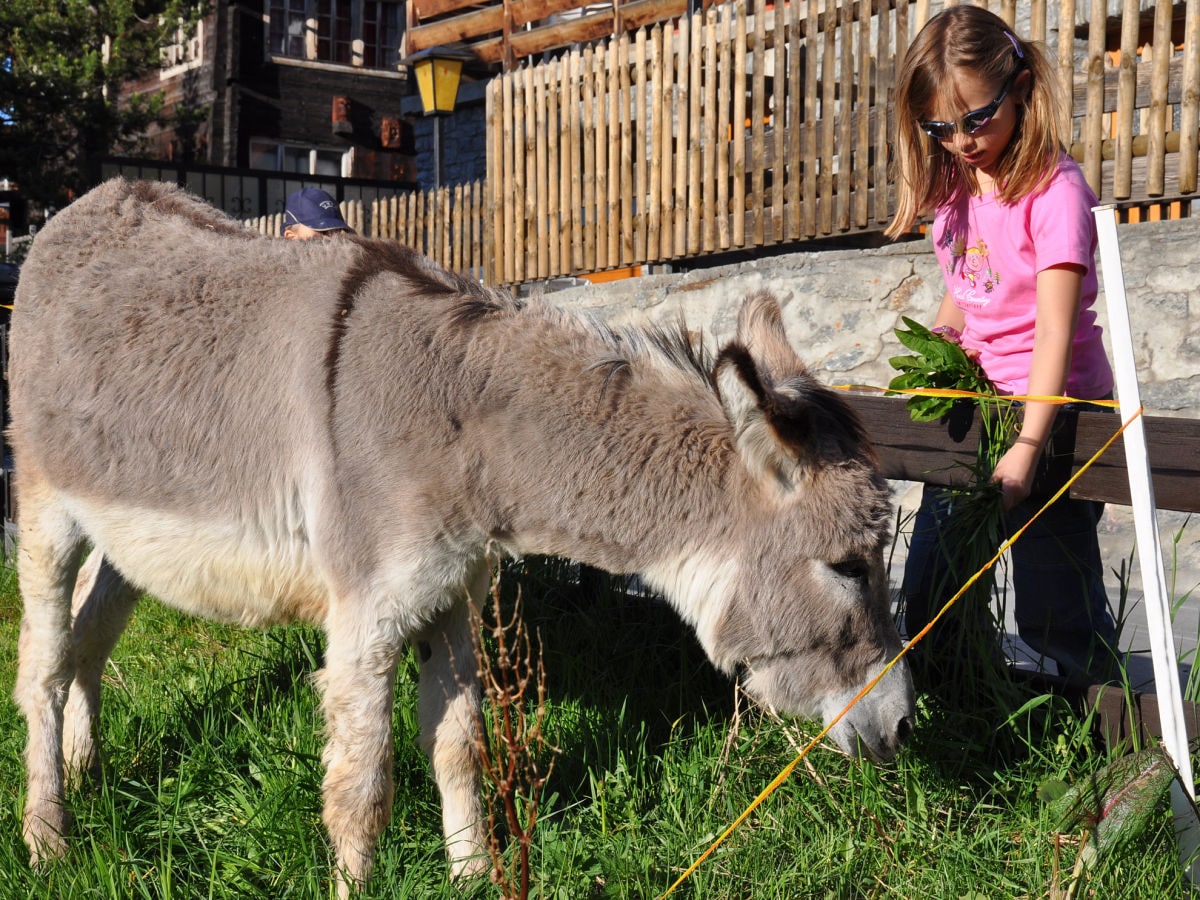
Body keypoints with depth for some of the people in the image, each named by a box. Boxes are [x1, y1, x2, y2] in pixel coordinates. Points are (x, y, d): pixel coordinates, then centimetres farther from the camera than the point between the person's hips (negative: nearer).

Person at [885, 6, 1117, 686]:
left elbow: (1056, 330, -25)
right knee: (929, 591, 16)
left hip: (1053, 405, -7)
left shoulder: (1055, 190, -19)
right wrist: (940, 340, -5)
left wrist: (1028, 445, -32)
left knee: (1053, 610, -1)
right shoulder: (957, 186, 5)